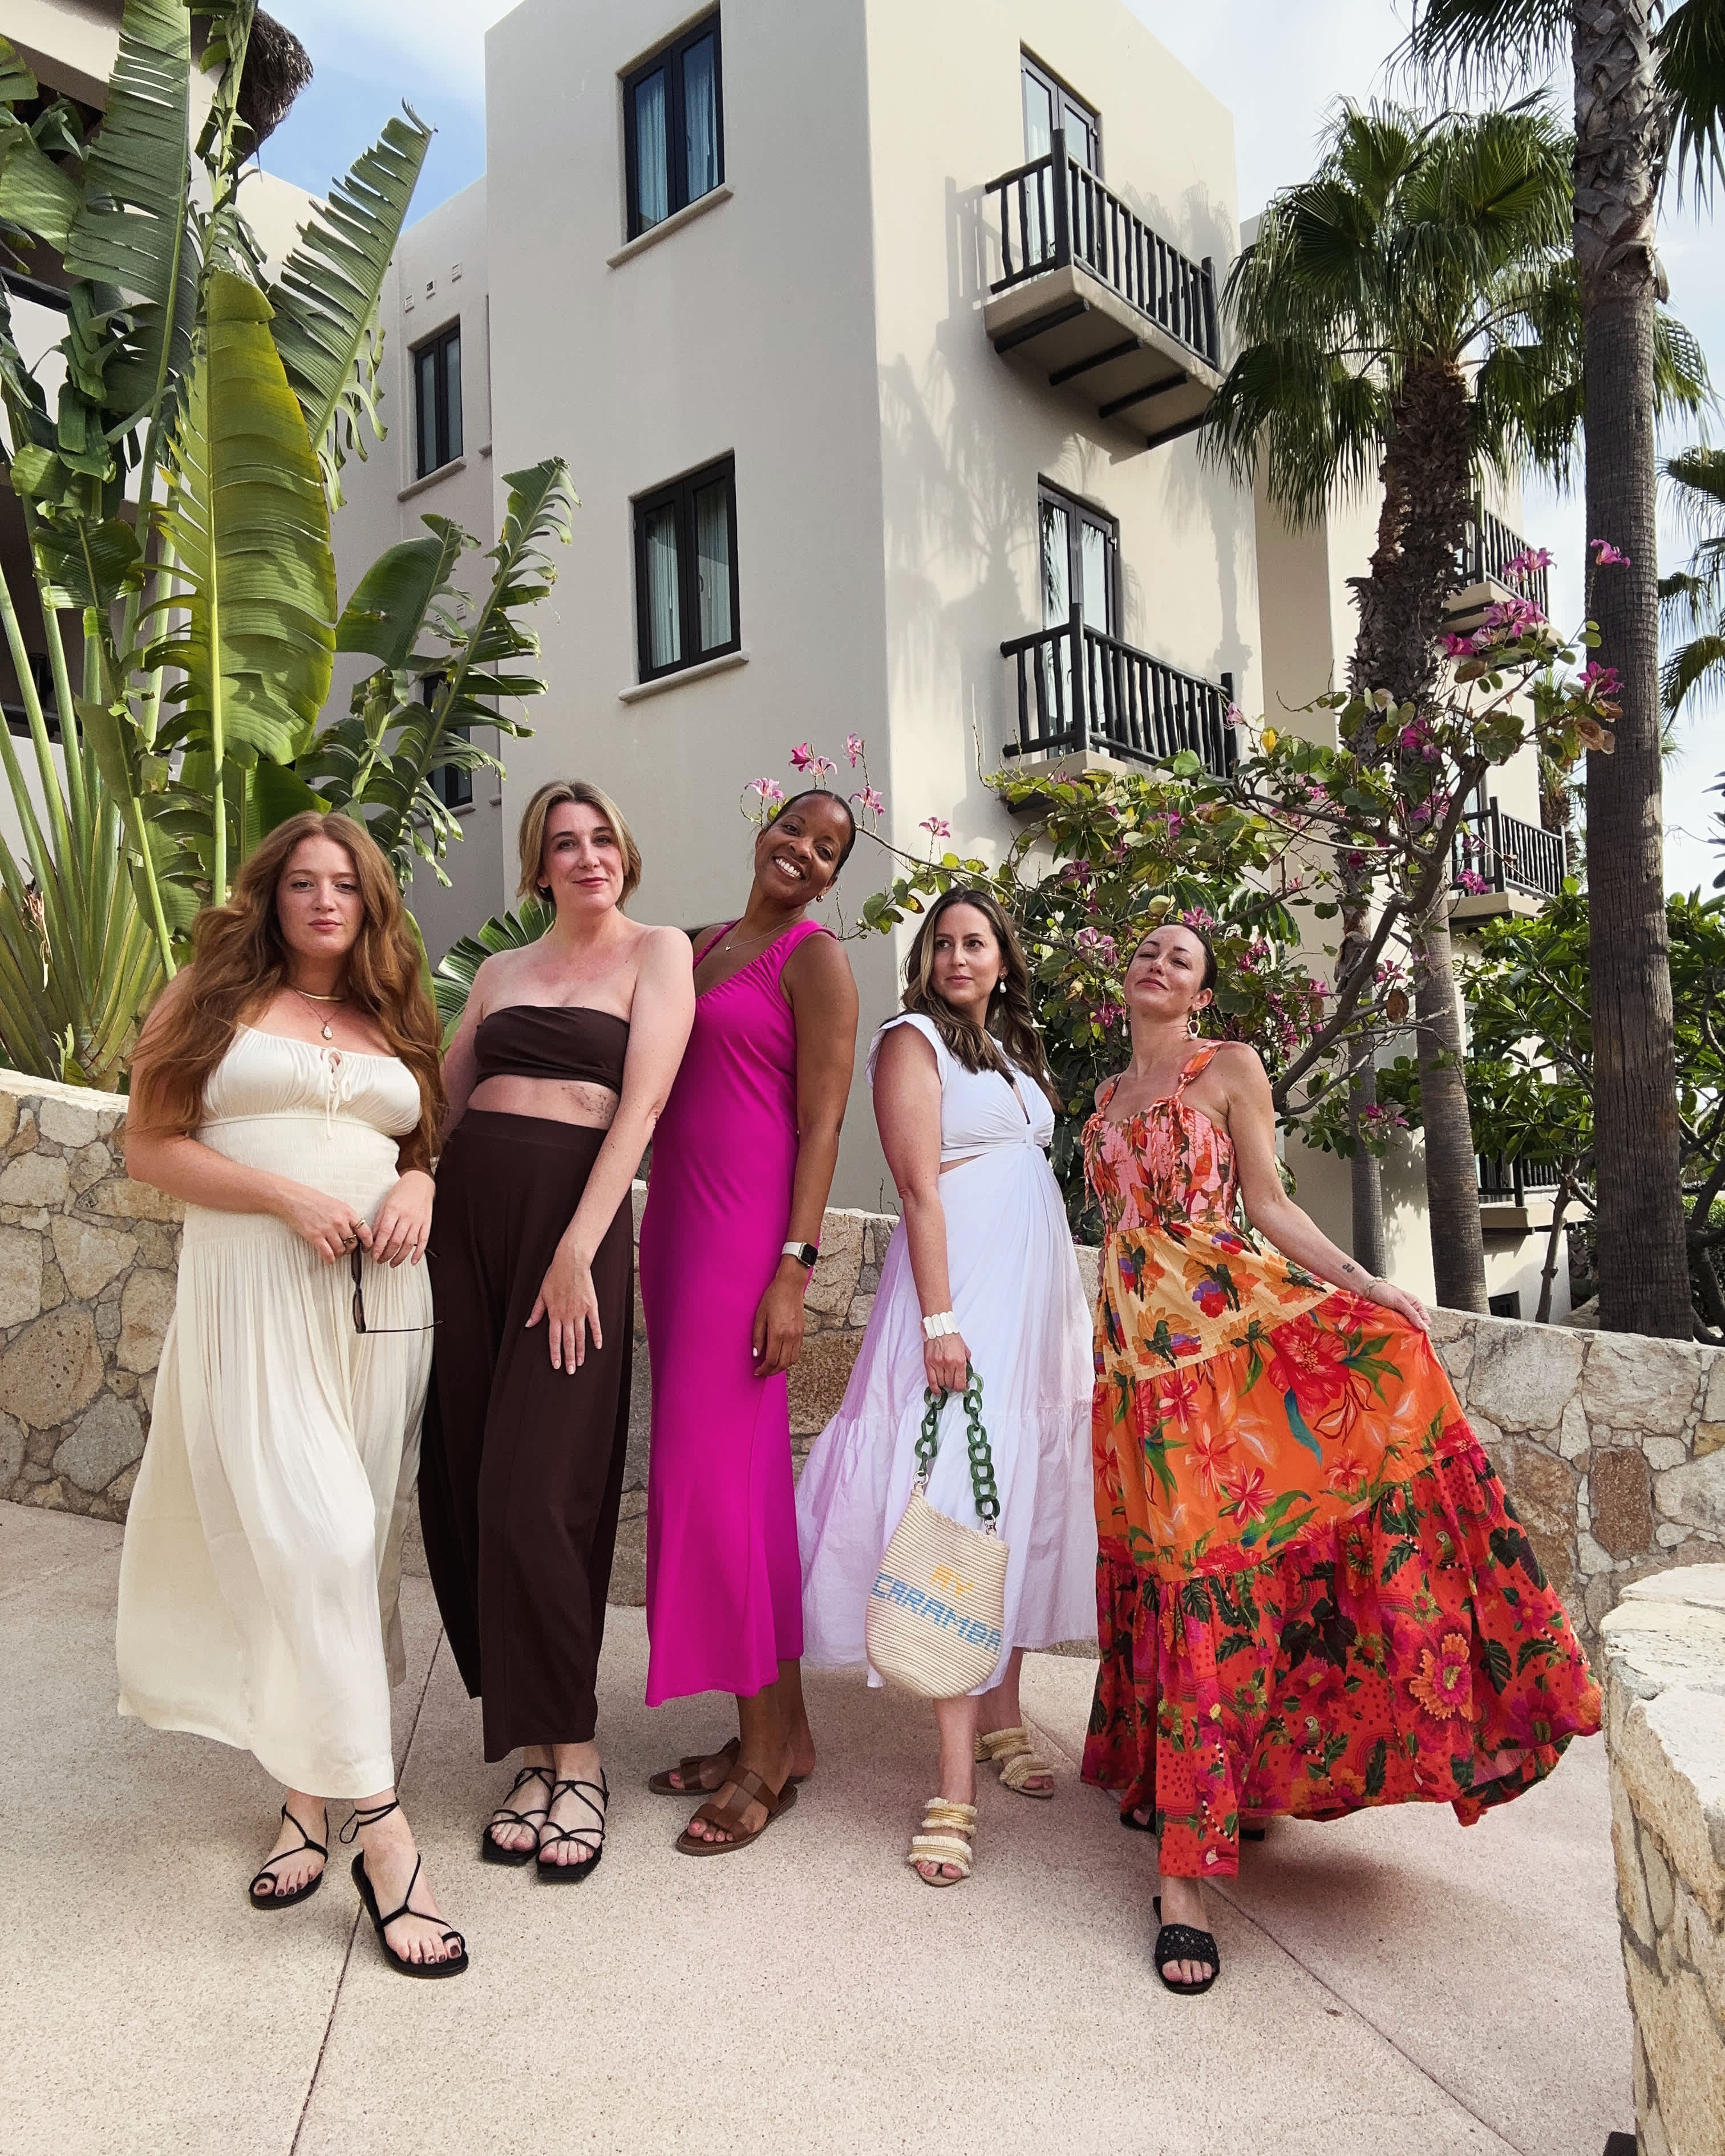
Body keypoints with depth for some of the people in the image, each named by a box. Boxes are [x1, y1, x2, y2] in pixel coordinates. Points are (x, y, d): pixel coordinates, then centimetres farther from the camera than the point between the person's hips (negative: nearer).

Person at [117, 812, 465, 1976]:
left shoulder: (397, 1021, 17)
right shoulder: (216, 999, 6)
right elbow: (152, 1145, 0)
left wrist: (421, 1185, -1)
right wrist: (288, 1197, -13)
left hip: (378, 1301, 4)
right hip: (257, 1296, -4)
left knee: (353, 1549, 6)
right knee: (308, 1541, -12)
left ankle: (310, 1790, 23)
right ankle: (380, 1827, -5)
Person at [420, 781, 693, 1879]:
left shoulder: (657, 952, 5)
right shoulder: (502, 972, 20)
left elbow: (642, 1101, -6)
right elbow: (439, 1100, 18)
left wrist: (578, 1249, -14)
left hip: (575, 1218, -5)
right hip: (468, 1215, 5)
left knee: (535, 1496, -9)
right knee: (468, 1487, 3)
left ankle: (573, 1757, 7)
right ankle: (531, 1742, 17)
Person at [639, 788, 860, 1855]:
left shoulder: (816, 958, -3)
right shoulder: (703, 947, 19)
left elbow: (821, 1125, -9)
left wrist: (794, 1270, -17)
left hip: (747, 1230, -7)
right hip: (676, 1221, 7)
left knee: (716, 1473, -7)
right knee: (738, 1472, 10)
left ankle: (767, 1756, 6)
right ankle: (781, 1727, 21)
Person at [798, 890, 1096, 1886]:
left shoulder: (1015, 1050, 20)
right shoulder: (914, 1040, -3)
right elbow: (920, 1187, -12)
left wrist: (1072, 1312, 15)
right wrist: (940, 1319, -20)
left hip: (1040, 1289, 8)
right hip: (961, 1284, -8)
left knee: (1027, 1499, 11)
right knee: (961, 1507, -12)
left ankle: (1003, 1709, 25)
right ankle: (957, 1785, -10)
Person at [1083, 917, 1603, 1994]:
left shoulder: (1231, 1068, 5)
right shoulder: (1109, 1095, 19)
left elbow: (1270, 1205, 1)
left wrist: (1362, 1283, -12)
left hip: (1229, 1316, -4)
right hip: (1137, 1341, 4)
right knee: (1170, 1556, 0)